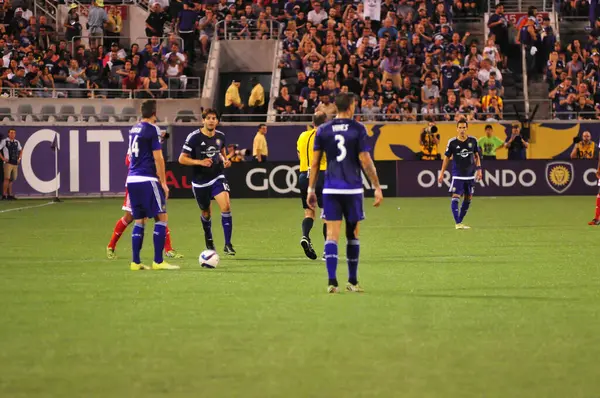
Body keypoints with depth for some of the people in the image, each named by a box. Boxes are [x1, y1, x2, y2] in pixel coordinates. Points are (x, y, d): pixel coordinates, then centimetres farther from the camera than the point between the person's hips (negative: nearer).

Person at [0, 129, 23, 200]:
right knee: (7, 179, -12)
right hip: (8, 163, -5)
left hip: (15, 163, 5)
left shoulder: (17, 142, 14)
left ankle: (10, 195, 12)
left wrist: (19, 158, 15)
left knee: (11, 179, 7)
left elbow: (21, 150, 29)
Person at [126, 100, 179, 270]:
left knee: (139, 221, 11)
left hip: (132, 180, 8)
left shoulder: (134, 129, 14)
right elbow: (158, 158, -12)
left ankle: (136, 262, 8)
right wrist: (163, 183, -8)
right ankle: (158, 261, -7)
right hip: (147, 180, -8)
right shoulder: (152, 129, -9)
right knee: (161, 218, -2)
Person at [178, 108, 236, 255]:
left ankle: (228, 244, -15)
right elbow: (182, 159, -10)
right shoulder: (194, 137, -12)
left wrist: (225, 160, 0)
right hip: (200, 181, -1)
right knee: (206, 213, 13)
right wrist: (200, 162, -23)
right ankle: (209, 242, 41)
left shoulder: (220, 136, 1)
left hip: (217, 177, 1)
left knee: (226, 206, -21)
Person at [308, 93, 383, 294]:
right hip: (352, 189, -1)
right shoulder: (358, 129, -3)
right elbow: (365, 161, -6)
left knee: (332, 235, -2)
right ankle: (352, 281, 18)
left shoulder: (323, 130, 4)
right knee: (353, 234, 11)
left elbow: (315, 163, 5)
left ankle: (332, 281, -15)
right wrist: (377, 187, -1)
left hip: (331, 189, 1)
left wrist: (311, 189, 12)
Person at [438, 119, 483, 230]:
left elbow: (477, 155, 11)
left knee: (468, 199, 9)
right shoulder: (452, 142, -7)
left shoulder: (473, 140, 0)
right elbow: (447, 157, 2)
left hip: (470, 175, 4)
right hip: (457, 175, -4)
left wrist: (478, 169, 3)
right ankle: (458, 224, -19)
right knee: (455, 198, -15)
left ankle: (460, 221, 21)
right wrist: (442, 173, -1)